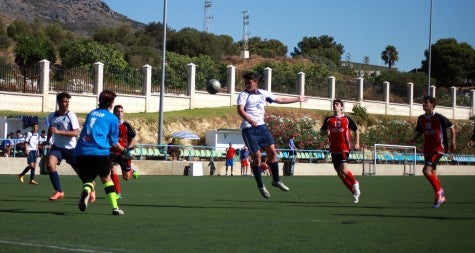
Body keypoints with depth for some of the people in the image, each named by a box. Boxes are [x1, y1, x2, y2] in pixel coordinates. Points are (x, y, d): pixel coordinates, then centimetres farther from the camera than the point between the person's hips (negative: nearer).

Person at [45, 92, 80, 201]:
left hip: (70, 148, -3)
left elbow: (76, 133, -20)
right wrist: (47, 140, 28)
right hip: (57, 147, 3)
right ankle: (59, 191, -15)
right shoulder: (52, 116, 2)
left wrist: (59, 131, -27)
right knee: (50, 163, -24)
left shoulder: (71, 115, -10)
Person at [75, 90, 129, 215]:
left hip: (81, 152, 3)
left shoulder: (91, 113, 21)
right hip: (100, 152, -3)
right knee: (106, 178, 19)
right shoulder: (112, 118, 7)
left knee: (88, 180, 12)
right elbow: (113, 142, 11)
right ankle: (115, 207, 14)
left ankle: (86, 191, -25)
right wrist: (125, 151, 30)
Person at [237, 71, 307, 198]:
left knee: (272, 151, -2)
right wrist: (250, 120, -39)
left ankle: (276, 180, 15)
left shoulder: (263, 93, 11)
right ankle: (260, 186, 6)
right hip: (248, 129, -5)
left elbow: (280, 100, 23)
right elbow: (240, 110, -20)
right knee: (256, 155, -6)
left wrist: (298, 99, 29)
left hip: (261, 126, 5)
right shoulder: (243, 95, -4)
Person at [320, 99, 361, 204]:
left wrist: (357, 143, 3)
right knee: (339, 173, 5)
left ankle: (355, 183, 6)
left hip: (344, 148, -4)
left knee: (343, 169, -22)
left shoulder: (347, 119, 3)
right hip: (334, 149, 4)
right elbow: (321, 131, 15)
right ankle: (355, 192, 17)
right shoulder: (328, 120, 9)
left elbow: (356, 130, 13)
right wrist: (325, 133, -8)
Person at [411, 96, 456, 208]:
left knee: (426, 171, -21)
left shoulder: (439, 117, -11)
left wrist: (453, 142, -9)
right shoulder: (421, 118, 7)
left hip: (438, 148, -7)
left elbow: (451, 127, -2)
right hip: (427, 149, 7)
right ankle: (441, 197, 29)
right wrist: (414, 139, -2)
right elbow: (419, 132, 18)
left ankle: (439, 191, -2)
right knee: (432, 174, 12)